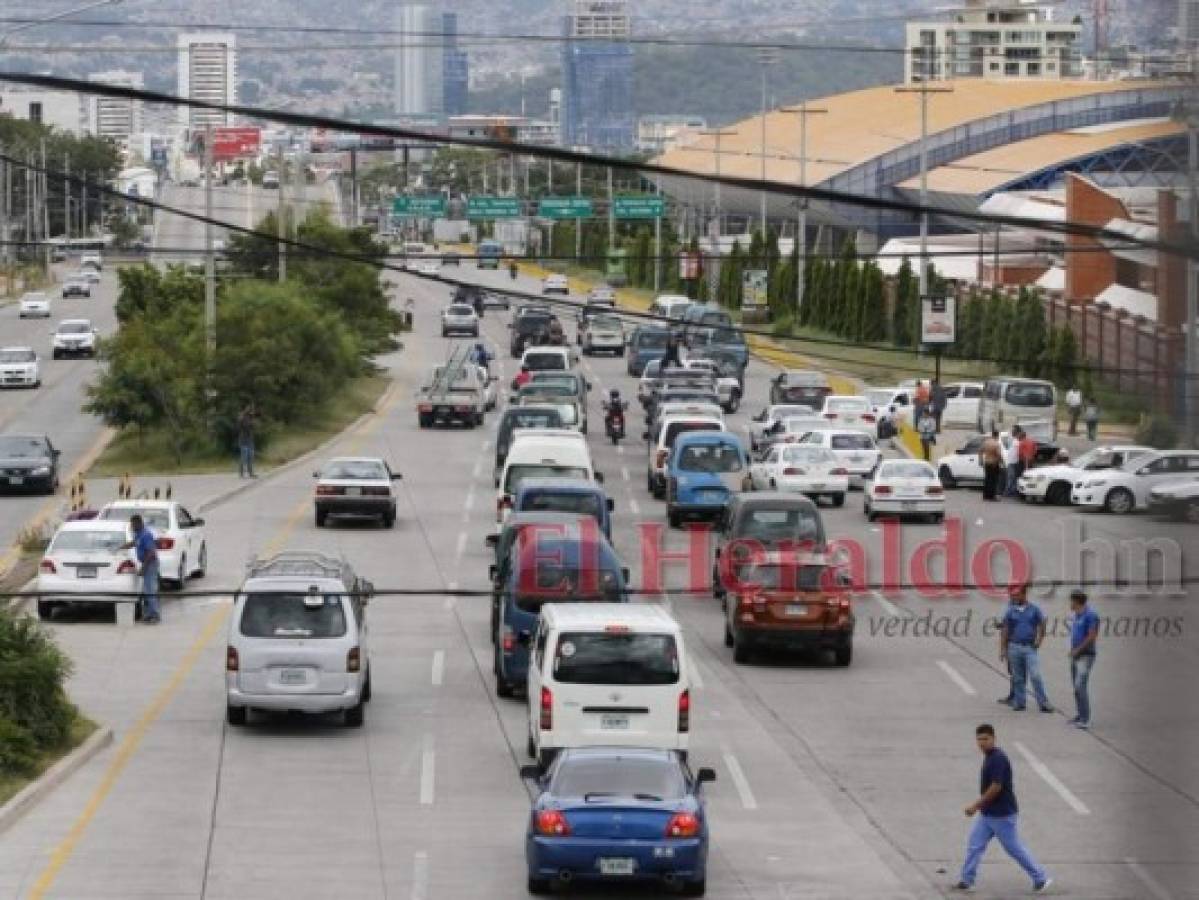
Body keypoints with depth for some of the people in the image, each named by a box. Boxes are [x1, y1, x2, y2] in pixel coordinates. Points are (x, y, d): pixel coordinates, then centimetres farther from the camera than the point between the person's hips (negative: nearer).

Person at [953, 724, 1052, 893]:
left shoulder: (998, 759, -21)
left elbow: (996, 787, -24)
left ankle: (1041, 878, 12)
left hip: (1002, 814, -9)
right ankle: (967, 881, 11)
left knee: (1015, 848, 1)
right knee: (974, 844, 6)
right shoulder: (989, 757, 9)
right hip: (987, 814, 9)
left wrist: (976, 805, -18)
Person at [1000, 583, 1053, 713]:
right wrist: (1003, 649, 2)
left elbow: (1041, 626, 8)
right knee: (1018, 677, 7)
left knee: (1035, 676, -11)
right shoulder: (1010, 611, 6)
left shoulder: (1034, 610, 3)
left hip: (1030, 647, -2)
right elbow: (1005, 631, 6)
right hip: (1015, 647, 2)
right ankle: (1019, 702, 16)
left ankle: (1044, 703, -10)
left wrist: (1039, 640, -7)